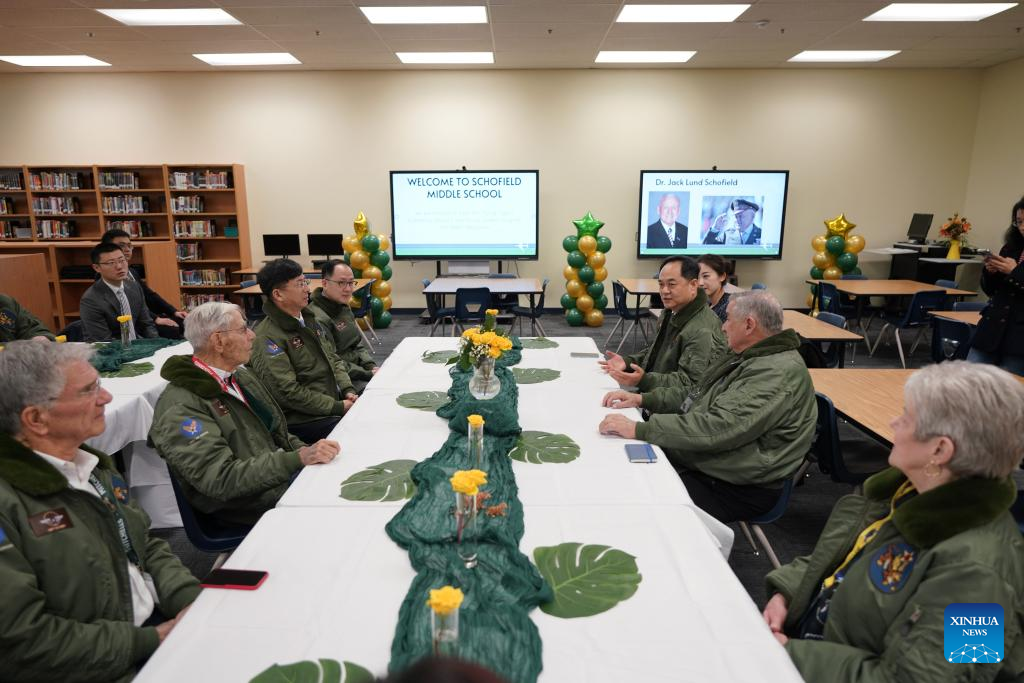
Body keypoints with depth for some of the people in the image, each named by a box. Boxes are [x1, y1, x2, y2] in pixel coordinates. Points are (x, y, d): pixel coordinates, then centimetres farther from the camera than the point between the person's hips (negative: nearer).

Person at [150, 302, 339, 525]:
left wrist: (309, 452, -2)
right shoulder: (180, 408, -15)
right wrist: (299, 458, -28)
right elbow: (220, 479, -22)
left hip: (283, 476, 8)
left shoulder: (241, 376, 12)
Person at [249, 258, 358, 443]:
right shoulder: (268, 338, -15)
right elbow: (288, 392, -19)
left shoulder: (308, 319, 13)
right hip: (303, 420, -8)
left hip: (337, 402, 8)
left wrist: (348, 390, 1)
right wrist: (338, 407, -17)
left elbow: (332, 358, 18)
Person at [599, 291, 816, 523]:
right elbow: (698, 396, 17)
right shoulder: (747, 357, 10)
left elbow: (718, 427, -32)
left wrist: (638, 430, -32)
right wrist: (642, 399, 4)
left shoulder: (779, 373, -24)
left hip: (736, 488, -9)